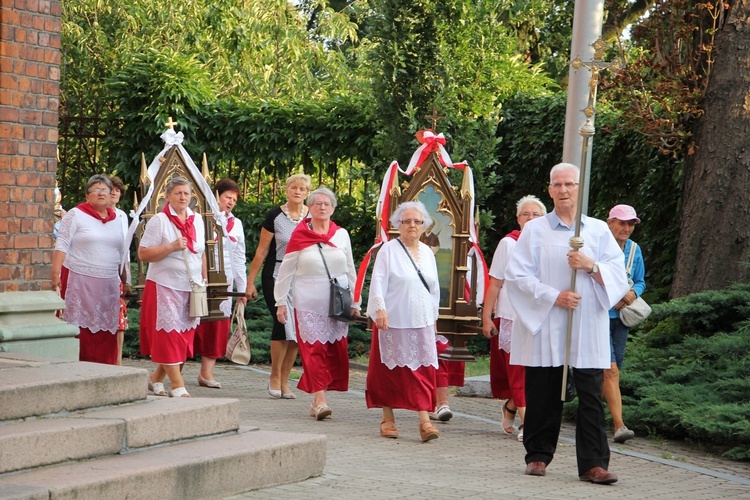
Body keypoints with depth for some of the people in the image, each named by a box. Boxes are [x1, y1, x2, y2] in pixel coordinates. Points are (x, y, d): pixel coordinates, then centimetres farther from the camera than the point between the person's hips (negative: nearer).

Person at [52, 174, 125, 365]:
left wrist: (123, 280, 19)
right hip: (80, 282, -5)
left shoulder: (115, 221, 17)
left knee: (106, 332, 2)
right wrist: (55, 275, -14)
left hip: (108, 284, 5)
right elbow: (62, 246, -5)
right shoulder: (75, 215, 0)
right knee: (81, 331, -7)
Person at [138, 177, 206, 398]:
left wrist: (204, 279, 17)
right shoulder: (159, 221, -7)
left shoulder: (197, 220, 12)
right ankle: (177, 386, -2)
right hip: (165, 286, -6)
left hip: (192, 288, 6)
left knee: (184, 336, 7)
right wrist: (171, 247, -20)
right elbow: (143, 254, -12)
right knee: (169, 334, -6)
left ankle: (157, 378, 22)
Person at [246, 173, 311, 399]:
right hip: (277, 276, -3)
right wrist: (250, 282, 0)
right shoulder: (275, 216, -2)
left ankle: (284, 381, 12)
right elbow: (262, 250, 1)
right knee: (284, 323, -16)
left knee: (296, 330, 1)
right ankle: (275, 376, 1)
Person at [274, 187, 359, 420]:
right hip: (308, 302, -3)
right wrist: (280, 302, 2)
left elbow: (350, 270, 14)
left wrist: (354, 302, 13)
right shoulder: (299, 235, 1)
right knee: (314, 349, -9)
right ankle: (320, 400, -14)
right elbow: (285, 271, 5)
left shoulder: (341, 235, 8)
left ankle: (317, 396, 11)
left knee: (335, 350, 1)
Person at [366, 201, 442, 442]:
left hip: (422, 323, 4)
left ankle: (425, 420, -9)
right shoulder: (388, 250, -4)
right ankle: (387, 418, 16)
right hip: (394, 321, -4)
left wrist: (434, 315, 19)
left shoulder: (427, 253, 12)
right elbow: (378, 282, -11)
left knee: (424, 370, -4)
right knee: (390, 369, 4)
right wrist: (380, 309, -23)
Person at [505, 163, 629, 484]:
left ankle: (593, 463, -4)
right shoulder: (535, 231, 6)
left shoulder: (599, 231, 11)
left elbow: (619, 276, 6)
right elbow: (516, 276, -1)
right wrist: (553, 296, -11)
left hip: (587, 329, 1)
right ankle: (538, 455, 16)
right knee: (542, 395, 3)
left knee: (591, 397, -5)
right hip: (544, 328, -1)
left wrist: (591, 266, -12)